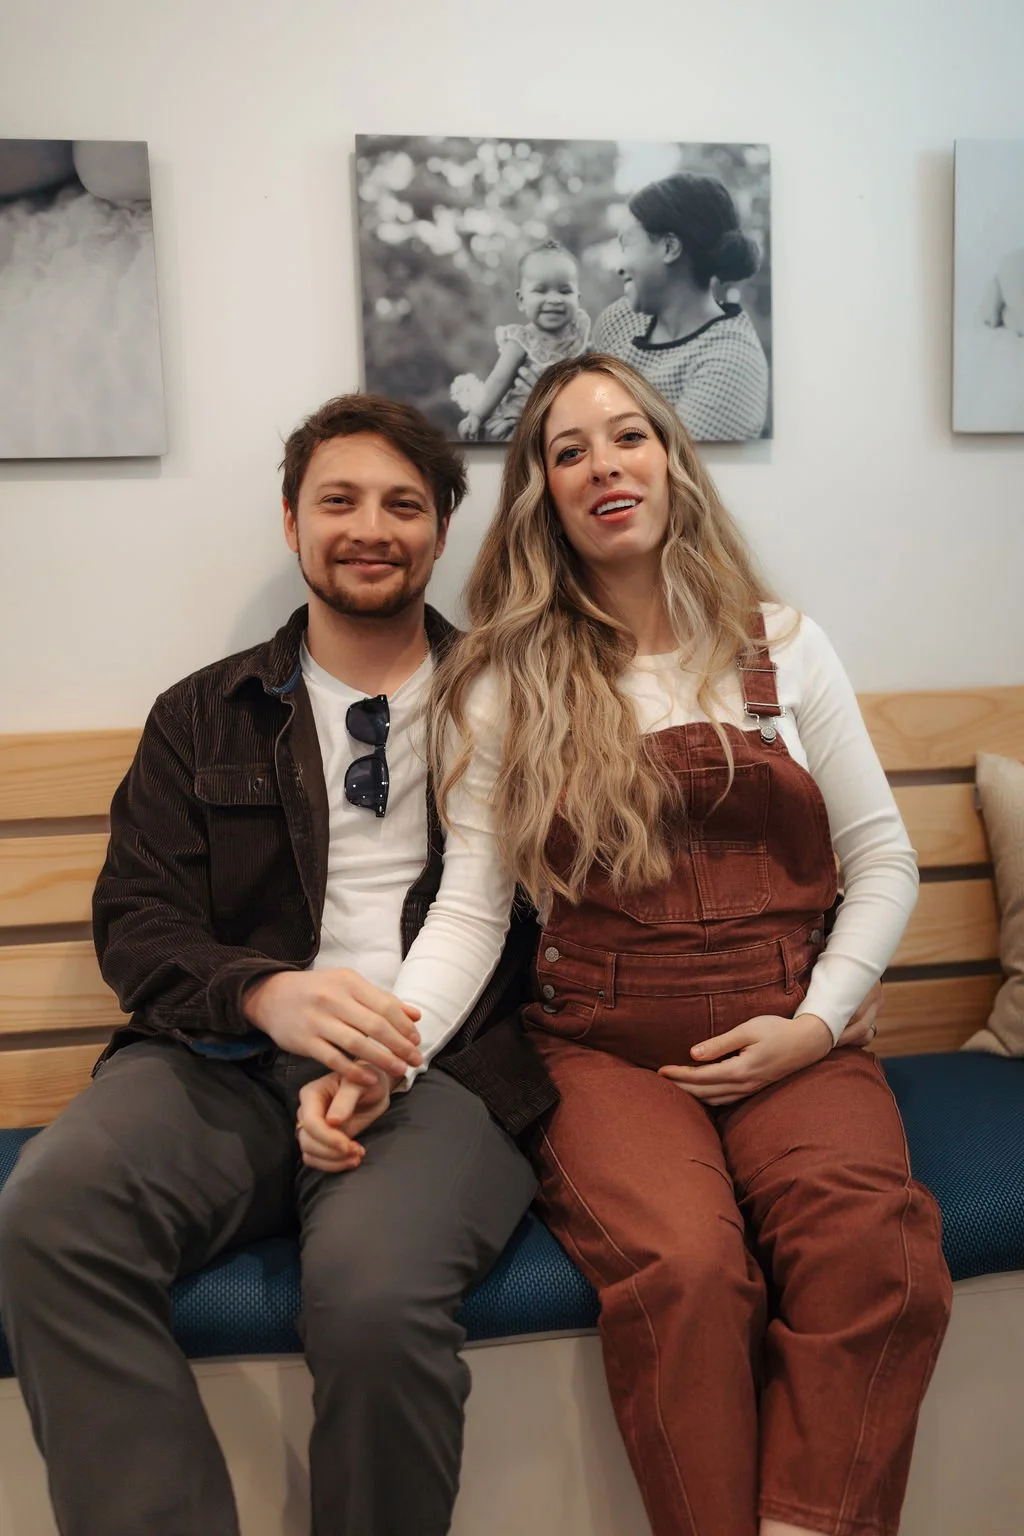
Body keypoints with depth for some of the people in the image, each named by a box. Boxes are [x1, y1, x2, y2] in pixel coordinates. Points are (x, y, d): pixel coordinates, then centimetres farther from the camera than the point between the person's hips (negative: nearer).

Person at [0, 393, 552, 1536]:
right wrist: (269, 995, -13)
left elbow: (487, 912, 3)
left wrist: (386, 1060, -14)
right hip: (228, 1059, 3)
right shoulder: (204, 715, 17)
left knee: (377, 1293, -32)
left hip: (445, 1063, -2)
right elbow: (136, 924, 9)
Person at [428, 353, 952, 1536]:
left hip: (790, 1044, 2)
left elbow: (881, 860, 11)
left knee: (872, 1242, -29)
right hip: (604, 1050, -1)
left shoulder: (782, 647, 11)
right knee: (685, 1264, -30)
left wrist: (816, 1021, -3)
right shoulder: (505, 686, 6)